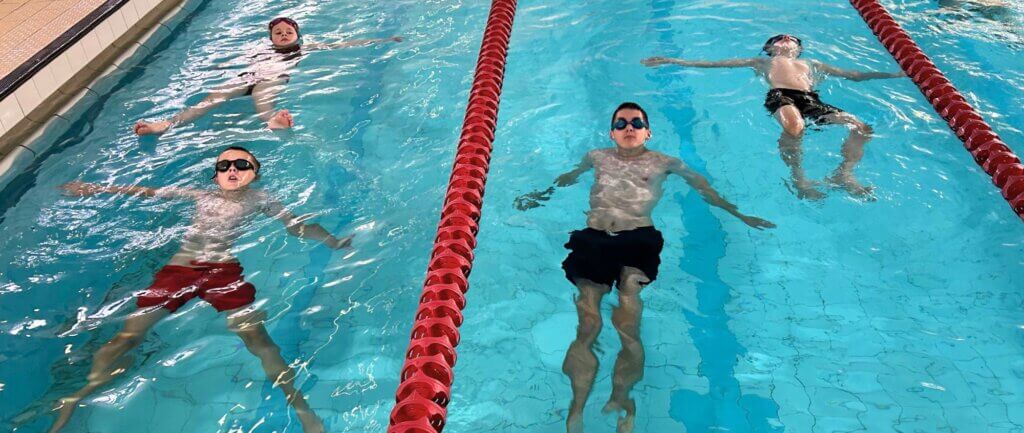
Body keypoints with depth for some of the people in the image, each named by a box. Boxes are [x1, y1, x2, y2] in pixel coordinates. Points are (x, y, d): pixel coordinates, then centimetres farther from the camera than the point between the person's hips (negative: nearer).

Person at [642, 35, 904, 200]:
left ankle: (844, 173, -29)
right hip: (780, 96, -3)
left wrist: (895, 73, 34)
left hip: (811, 100, 3)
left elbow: (855, 75, 41)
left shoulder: (812, 64, 41)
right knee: (794, 126, -40)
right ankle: (798, 177, -37)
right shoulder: (762, 62, 35)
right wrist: (673, 61, 23)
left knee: (861, 128, -21)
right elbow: (714, 64, 29)